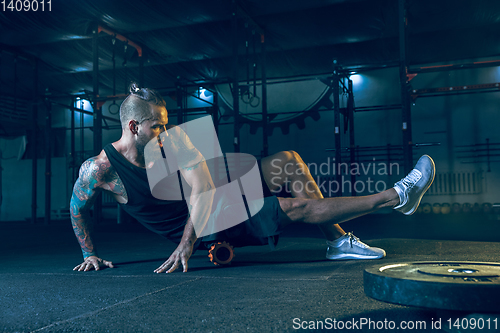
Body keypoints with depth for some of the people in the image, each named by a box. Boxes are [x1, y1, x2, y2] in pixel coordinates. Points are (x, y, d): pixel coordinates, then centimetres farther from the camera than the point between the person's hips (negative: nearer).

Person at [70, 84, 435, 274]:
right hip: (207, 230, -5)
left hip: (218, 198, 6)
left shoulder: (174, 141, -7)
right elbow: (78, 208, 3)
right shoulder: (99, 169, -15)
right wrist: (90, 254, 6)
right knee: (300, 206, -16)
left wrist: (185, 245, -18)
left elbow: (204, 188, -12)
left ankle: (340, 242, -4)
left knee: (290, 160, -10)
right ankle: (398, 196, -7)